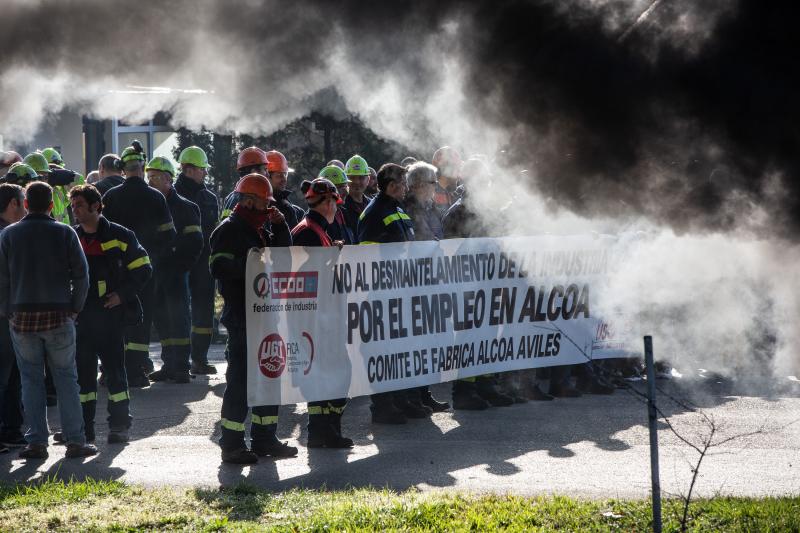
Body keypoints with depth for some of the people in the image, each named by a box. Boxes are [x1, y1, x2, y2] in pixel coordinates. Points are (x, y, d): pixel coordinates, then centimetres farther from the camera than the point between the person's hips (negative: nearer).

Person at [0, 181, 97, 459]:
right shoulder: (65, 233, -2)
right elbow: (81, 274, -3)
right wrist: (75, 308, 6)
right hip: (58, 315, -1)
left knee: (31, 379, 7)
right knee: (66, 378, 5)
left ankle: (36, 441, 5)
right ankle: (75, 441, 4)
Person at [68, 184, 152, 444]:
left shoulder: (119, 236, -3)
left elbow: (142, 269, 0)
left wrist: (122, 294, -8)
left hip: (110, 313, -4)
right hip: (80, 314, 4)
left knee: (114, 368, -1)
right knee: (82, 369, 6)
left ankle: (120, 424, 5)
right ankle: (83, 425, 13)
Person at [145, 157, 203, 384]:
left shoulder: (184, 207, -5)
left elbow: (195, 242, -8)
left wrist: (182, 265, -12)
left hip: (175, 272, -6)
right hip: (155, 271, 6)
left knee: (179, 317, -6)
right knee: (162, 318, 8)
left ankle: (181, 367, -5)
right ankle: (169, 365, 14)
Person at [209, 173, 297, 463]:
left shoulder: (260, 230, 18)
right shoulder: (228, 230, -9)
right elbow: (219, 268, -19)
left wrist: (279, 227, 8)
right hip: (241, 316, -9)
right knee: (240, 379, -7)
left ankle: (264, 437, 22)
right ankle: (232, 444, -3)